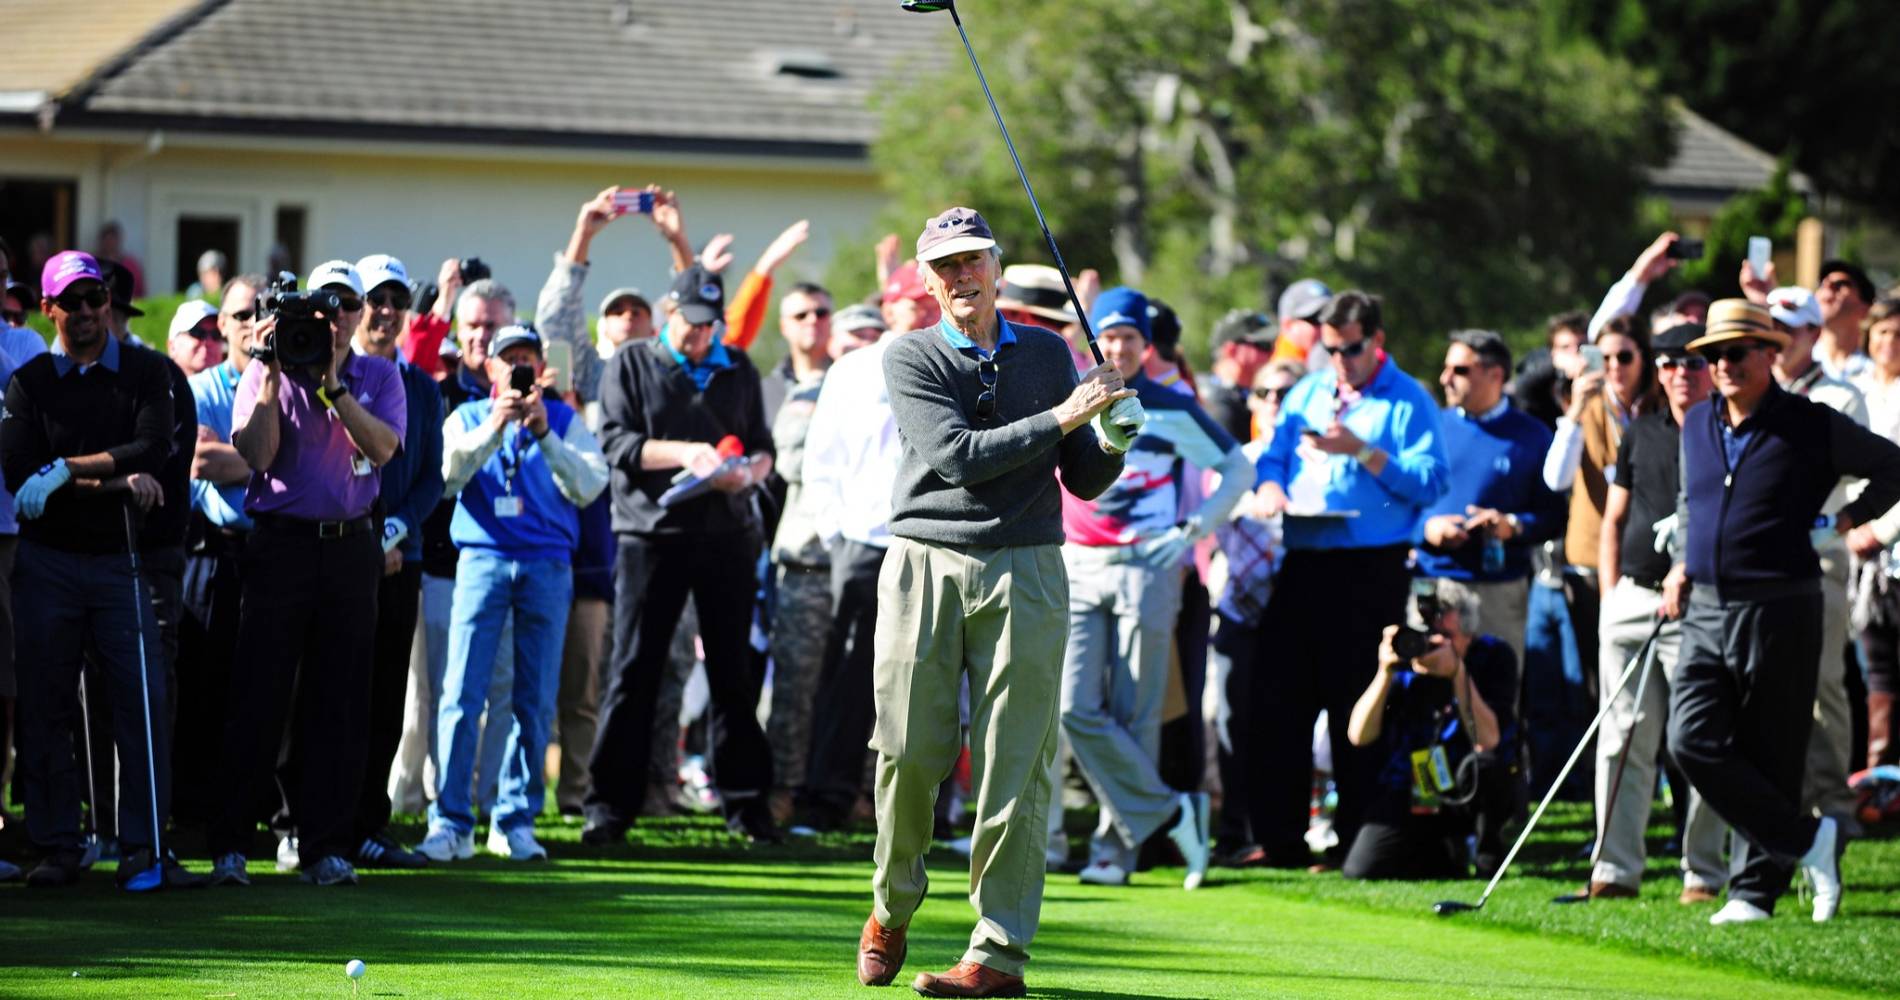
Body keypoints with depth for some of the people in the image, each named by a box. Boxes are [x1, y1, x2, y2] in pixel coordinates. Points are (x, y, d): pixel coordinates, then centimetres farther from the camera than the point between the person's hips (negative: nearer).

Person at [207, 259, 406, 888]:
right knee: (260, 694, -5)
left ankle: (326, 845, 5)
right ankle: (229, 843, -2)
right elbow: (256, 453, -9)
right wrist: (273, 376, -13)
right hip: (282, 544, -2)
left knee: (340, 699, 2)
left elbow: (382, 447, -7)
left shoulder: (379, 379, 11)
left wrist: (333, 386, -15)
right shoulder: (269, 375, 5)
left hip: (352, 547, 2)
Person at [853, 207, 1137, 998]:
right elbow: (957, 456, -13)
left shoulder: (1048, 353, 13)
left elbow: (1084, 482, 15)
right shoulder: (911, 358, 3)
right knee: (908, 752, -3)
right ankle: (891, 910, 20)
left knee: (1014, 767, -4)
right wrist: (1061, 419, -15)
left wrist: (1114, 441, -6)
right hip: (927, 567, -1)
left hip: (1024, 575, 1)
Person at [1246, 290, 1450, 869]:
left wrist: (1363, 452, -17)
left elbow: (1432, 481, -10)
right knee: (1276, 701, 2)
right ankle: (1278, 838, 8)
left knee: (1358, 709, -2)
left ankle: (1359, 838, 6)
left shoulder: (1408, 401, 0)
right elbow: (1274, 455, 17)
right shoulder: (1307, 394, 18)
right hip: (1304, 565, 5)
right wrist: (1269, 486, -5)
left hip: (1371, 569, -5)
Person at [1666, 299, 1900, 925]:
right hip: (1705, 611, 5)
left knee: (1770, 756, 0)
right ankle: (1807, 840, 0)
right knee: (1693, 741, -9)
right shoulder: (1697, 426, 12)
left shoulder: (1811, 427, -5)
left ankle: (1756, 887, 9)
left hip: (1779, 612, -5)